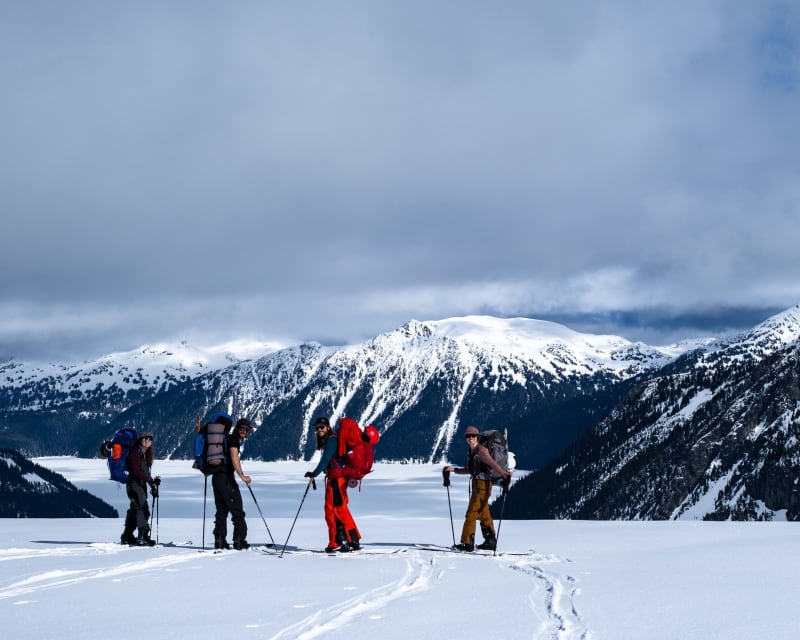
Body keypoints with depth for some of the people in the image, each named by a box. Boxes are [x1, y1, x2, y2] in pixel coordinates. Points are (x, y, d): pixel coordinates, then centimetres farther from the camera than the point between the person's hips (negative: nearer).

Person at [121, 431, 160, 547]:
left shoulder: (146, 454, 17)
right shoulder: (136, 452, -10)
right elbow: (136, 471, -18)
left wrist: (153, 483, 10)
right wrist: (150, 480, -22)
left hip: (142, 485, 10)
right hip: (134, 484, -10)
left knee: (135, 510, 13)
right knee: (143, 509, -17)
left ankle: (127, 536, 20)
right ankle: (143, 537, -21)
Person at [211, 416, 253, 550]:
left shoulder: (225, 439, 18)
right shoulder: (233, 439, -9)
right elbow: (234, 458, -26)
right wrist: (242, 476, -37)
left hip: (216, 477, 9)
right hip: (226, 478, -9)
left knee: (221, 510, 14)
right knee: (237, 510, -5)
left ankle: (219, 541, 11)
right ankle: (239, 540, -9)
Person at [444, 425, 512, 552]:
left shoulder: (481, 450, -14)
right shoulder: (470, 452, 13)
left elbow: (492, 463, -27)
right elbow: (470, 470, 22)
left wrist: (504, 473, -39)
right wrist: (454, 470, 19)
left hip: (483, 484, -10)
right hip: (477, 483, 10)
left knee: (471, 514, -9)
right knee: (484, 514, 15)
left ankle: (467, 543, -7)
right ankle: (490, 541, 23)